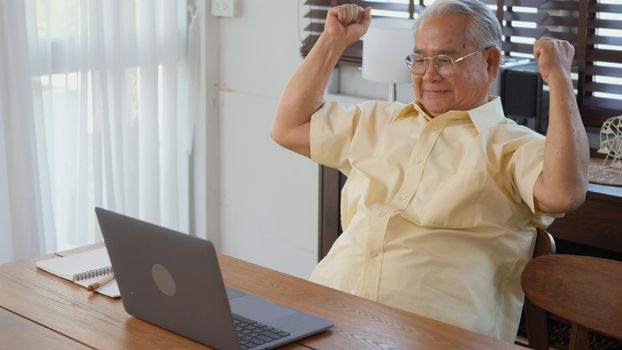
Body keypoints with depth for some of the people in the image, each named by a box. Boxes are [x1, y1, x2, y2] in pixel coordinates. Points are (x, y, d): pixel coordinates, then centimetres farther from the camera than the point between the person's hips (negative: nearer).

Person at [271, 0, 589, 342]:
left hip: (435, 328, -4)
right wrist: (332, 42, 26)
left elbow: (564, 194, -15)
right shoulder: (377, 121, 26)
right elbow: (288, 127, 30)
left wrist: (558, 77, -9)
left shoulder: (517, 147, 7)